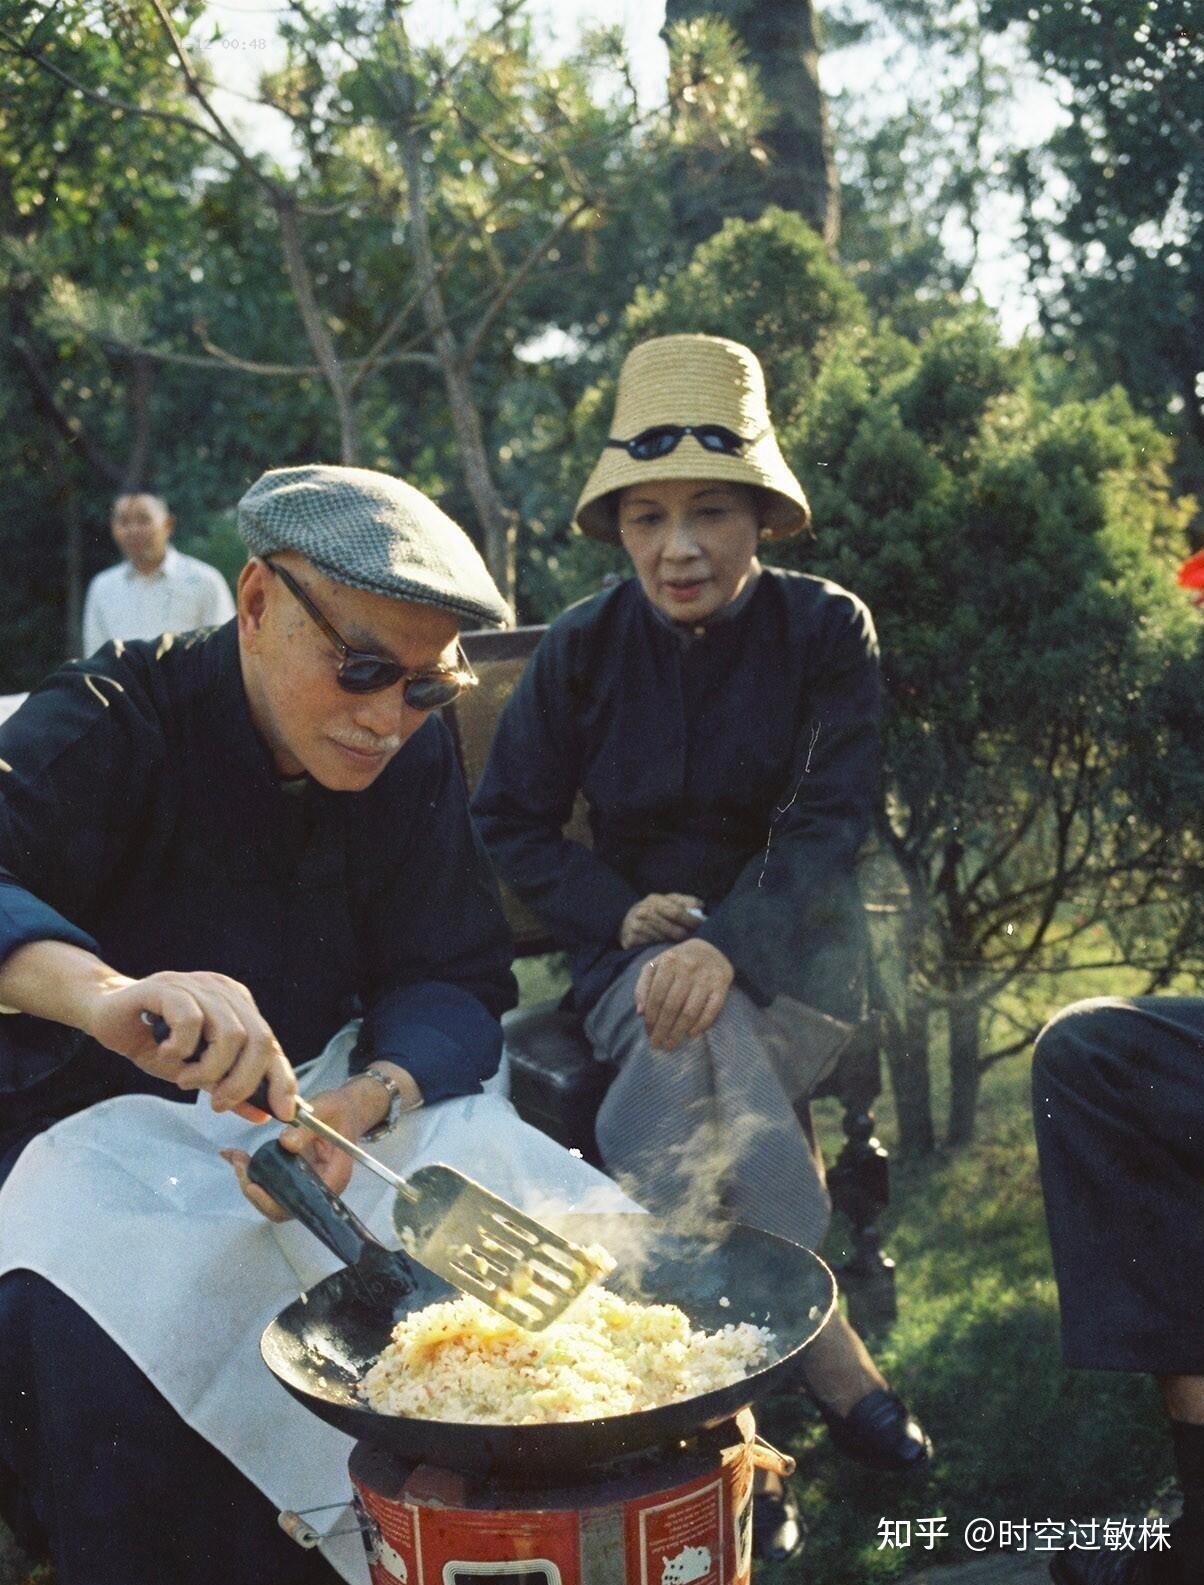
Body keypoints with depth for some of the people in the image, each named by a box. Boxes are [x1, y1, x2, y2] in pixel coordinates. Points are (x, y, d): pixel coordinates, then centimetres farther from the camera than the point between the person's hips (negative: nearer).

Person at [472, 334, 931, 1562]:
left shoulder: (825, 629, -4)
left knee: (665, 1102, -33)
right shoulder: (582, 648, 1)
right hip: (638, 943, 1)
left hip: (789, 943, -1)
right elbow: (509, 823, 5)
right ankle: (830, 1358, -23)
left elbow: (830, 820, -12)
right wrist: (619, 911, -13)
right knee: (712, 1052, -35)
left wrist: (728, 946, -30)